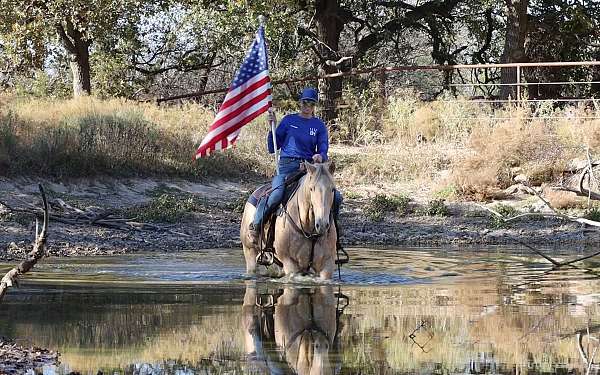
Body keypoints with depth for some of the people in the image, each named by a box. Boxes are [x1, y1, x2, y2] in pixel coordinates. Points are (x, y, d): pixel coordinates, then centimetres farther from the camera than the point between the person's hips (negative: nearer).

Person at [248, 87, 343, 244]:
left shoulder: (319, 125, 13)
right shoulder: (289, 120, 11)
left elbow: (323, 150, 5)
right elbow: (273, 148, 13)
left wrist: (320, 156, -19)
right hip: (287, 166, -3)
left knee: (336, 197, -13)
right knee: (276, 195, -33)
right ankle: (255, 225, -11)